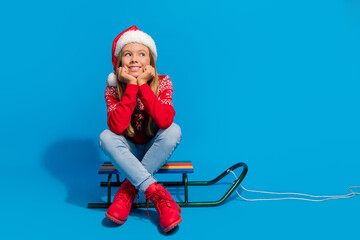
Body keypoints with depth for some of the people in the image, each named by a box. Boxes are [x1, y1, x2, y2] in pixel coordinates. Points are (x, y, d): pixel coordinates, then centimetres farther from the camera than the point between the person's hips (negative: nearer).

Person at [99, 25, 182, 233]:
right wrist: (131, 86, -29)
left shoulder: (163, 83, -14)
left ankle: (128, 191, -25)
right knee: (106, 137, -28)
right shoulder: (113, 88, -13)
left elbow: (165, 121, -33)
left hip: (155, 150, 0)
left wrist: (143, 84, -29)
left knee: (174, 130, -29)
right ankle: (158, 194, -35)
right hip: (129, 153, 1)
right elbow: (118, 127, -30)